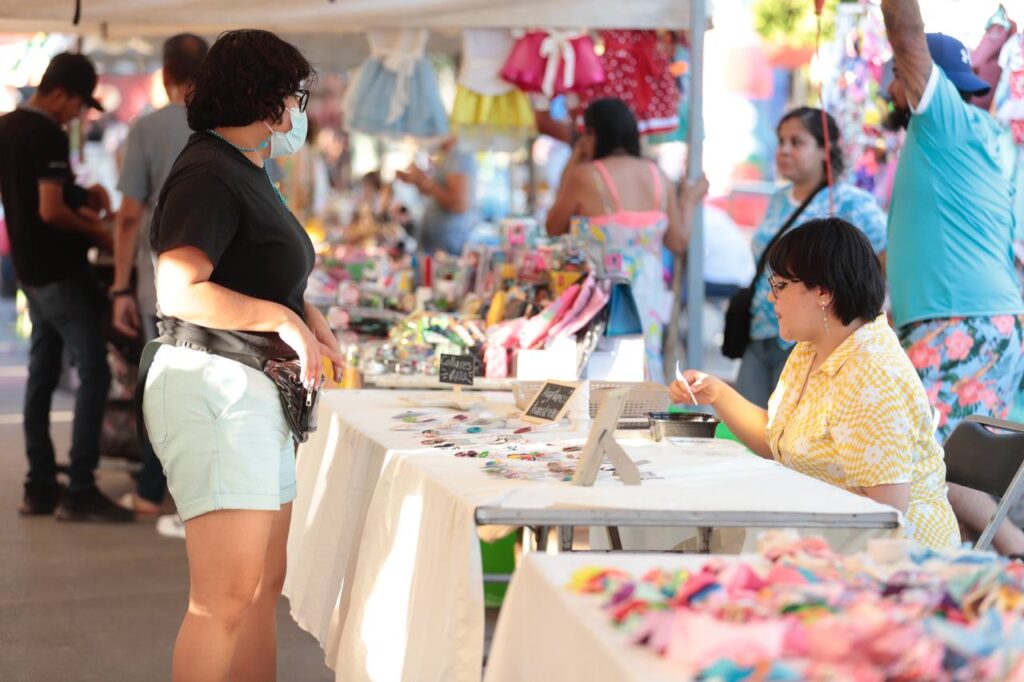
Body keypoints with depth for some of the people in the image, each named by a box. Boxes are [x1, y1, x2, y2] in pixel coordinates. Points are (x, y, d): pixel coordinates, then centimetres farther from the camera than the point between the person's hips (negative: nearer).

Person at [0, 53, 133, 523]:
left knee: (42, 374, 12)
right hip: (59, 271, -9)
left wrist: (79, 197, 13)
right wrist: (95, 232, -7)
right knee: (93, 373, -7)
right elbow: (51, 211, -23)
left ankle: (39, 487, 13)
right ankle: (79, 492, -8)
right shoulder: (48, 136, -18)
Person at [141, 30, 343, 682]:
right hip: (214, 388, -11)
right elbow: (180, 290, -23)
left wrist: (308, 318, 12)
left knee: (265, 585, 12)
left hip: (257, 394, 11)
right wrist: (283, 319, -17)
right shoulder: (209, 175, -12)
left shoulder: (248, 174, 19)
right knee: (227, 597, -13)